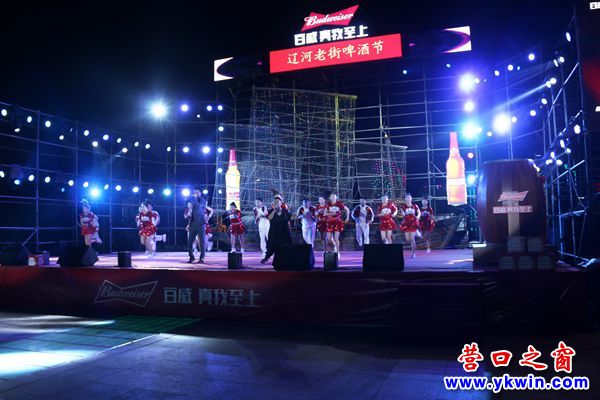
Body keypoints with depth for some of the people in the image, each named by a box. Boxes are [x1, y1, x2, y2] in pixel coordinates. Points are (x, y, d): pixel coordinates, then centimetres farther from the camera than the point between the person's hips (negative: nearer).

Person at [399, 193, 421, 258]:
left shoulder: (415, 206, 0)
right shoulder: (403, 206, 0)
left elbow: (419, 213, 10)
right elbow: (402, 212, -12)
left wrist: (418, 216, -7)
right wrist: (403, 214, -33)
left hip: (413, 223, -2)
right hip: (406, 223, 2)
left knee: (412, 239, -8)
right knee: (407, 239, 4)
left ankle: (413, 253, 0)